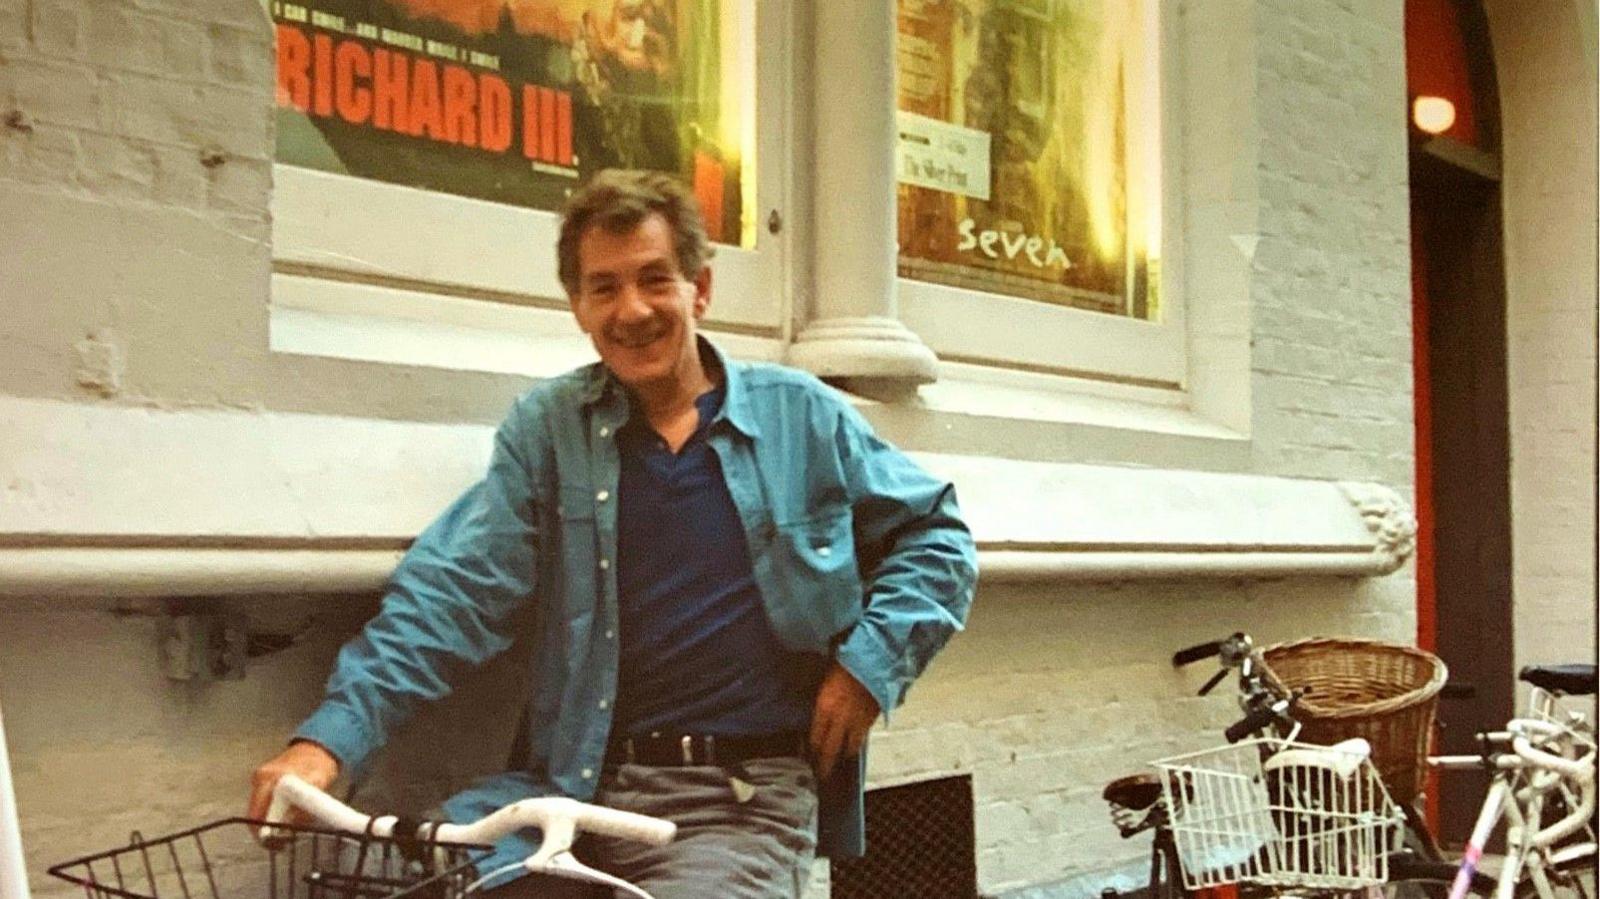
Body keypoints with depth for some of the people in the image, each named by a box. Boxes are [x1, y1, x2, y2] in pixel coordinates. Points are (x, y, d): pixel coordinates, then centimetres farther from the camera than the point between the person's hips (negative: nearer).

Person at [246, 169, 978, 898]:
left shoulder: (801, 417, 7)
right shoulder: (546, 429, 7)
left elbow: (935, 534, 15)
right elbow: (454, 590, -2)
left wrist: (872, 658, 0)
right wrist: (332, 735, -14)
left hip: (746, 803, 0)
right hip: (577, 788, 1)